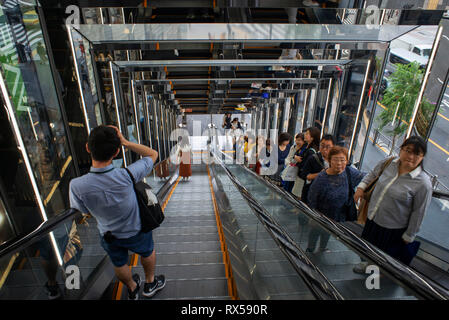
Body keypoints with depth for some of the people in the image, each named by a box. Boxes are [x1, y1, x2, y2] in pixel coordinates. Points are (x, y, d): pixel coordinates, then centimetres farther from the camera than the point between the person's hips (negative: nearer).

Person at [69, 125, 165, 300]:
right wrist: (125, 142, -25)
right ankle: (150, 283, 55)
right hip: (136, 232, -2)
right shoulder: (126, 176, -37)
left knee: (119, 263, 31)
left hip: (108, 236, 2)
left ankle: (132, 289, 59)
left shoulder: (76, 185, -32)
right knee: (148, 252, 31)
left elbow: (82, 211, -11)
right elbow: (152, 154, -20)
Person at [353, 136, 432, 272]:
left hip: (393, 230, -5)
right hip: (372, 220, 5)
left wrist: (408, 237, -6)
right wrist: (361, 187, -1)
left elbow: (418, 213, -14)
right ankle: (368, 264, 57)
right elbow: (373, 174, 14)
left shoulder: (423, 183, -22)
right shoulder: (388, 163, -9)